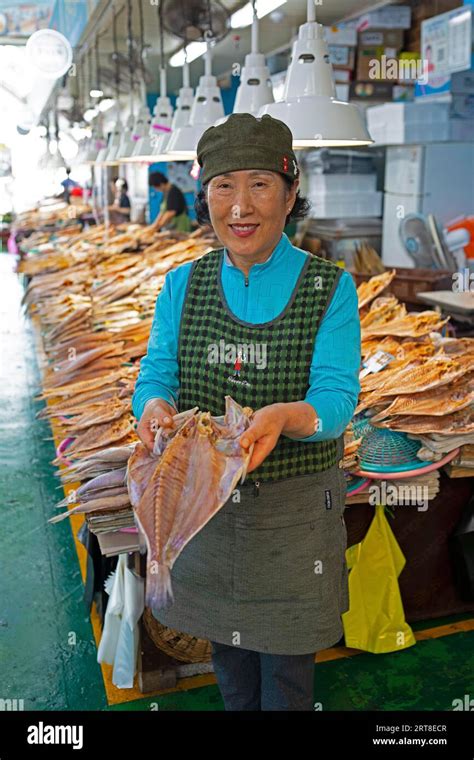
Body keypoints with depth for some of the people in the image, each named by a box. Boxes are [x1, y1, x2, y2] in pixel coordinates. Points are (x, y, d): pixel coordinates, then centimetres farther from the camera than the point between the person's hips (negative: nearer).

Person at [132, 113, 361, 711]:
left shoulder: (330, 289, -10)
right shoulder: (182, 286, -2)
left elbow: (337, 397, -17)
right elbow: (155, 374, -5)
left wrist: (283, 416, -39)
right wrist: (155, 407, -29)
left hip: (295, 506, -2)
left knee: (286, 665, 16)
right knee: (226, 648, 24)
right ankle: (237, 706, 52)